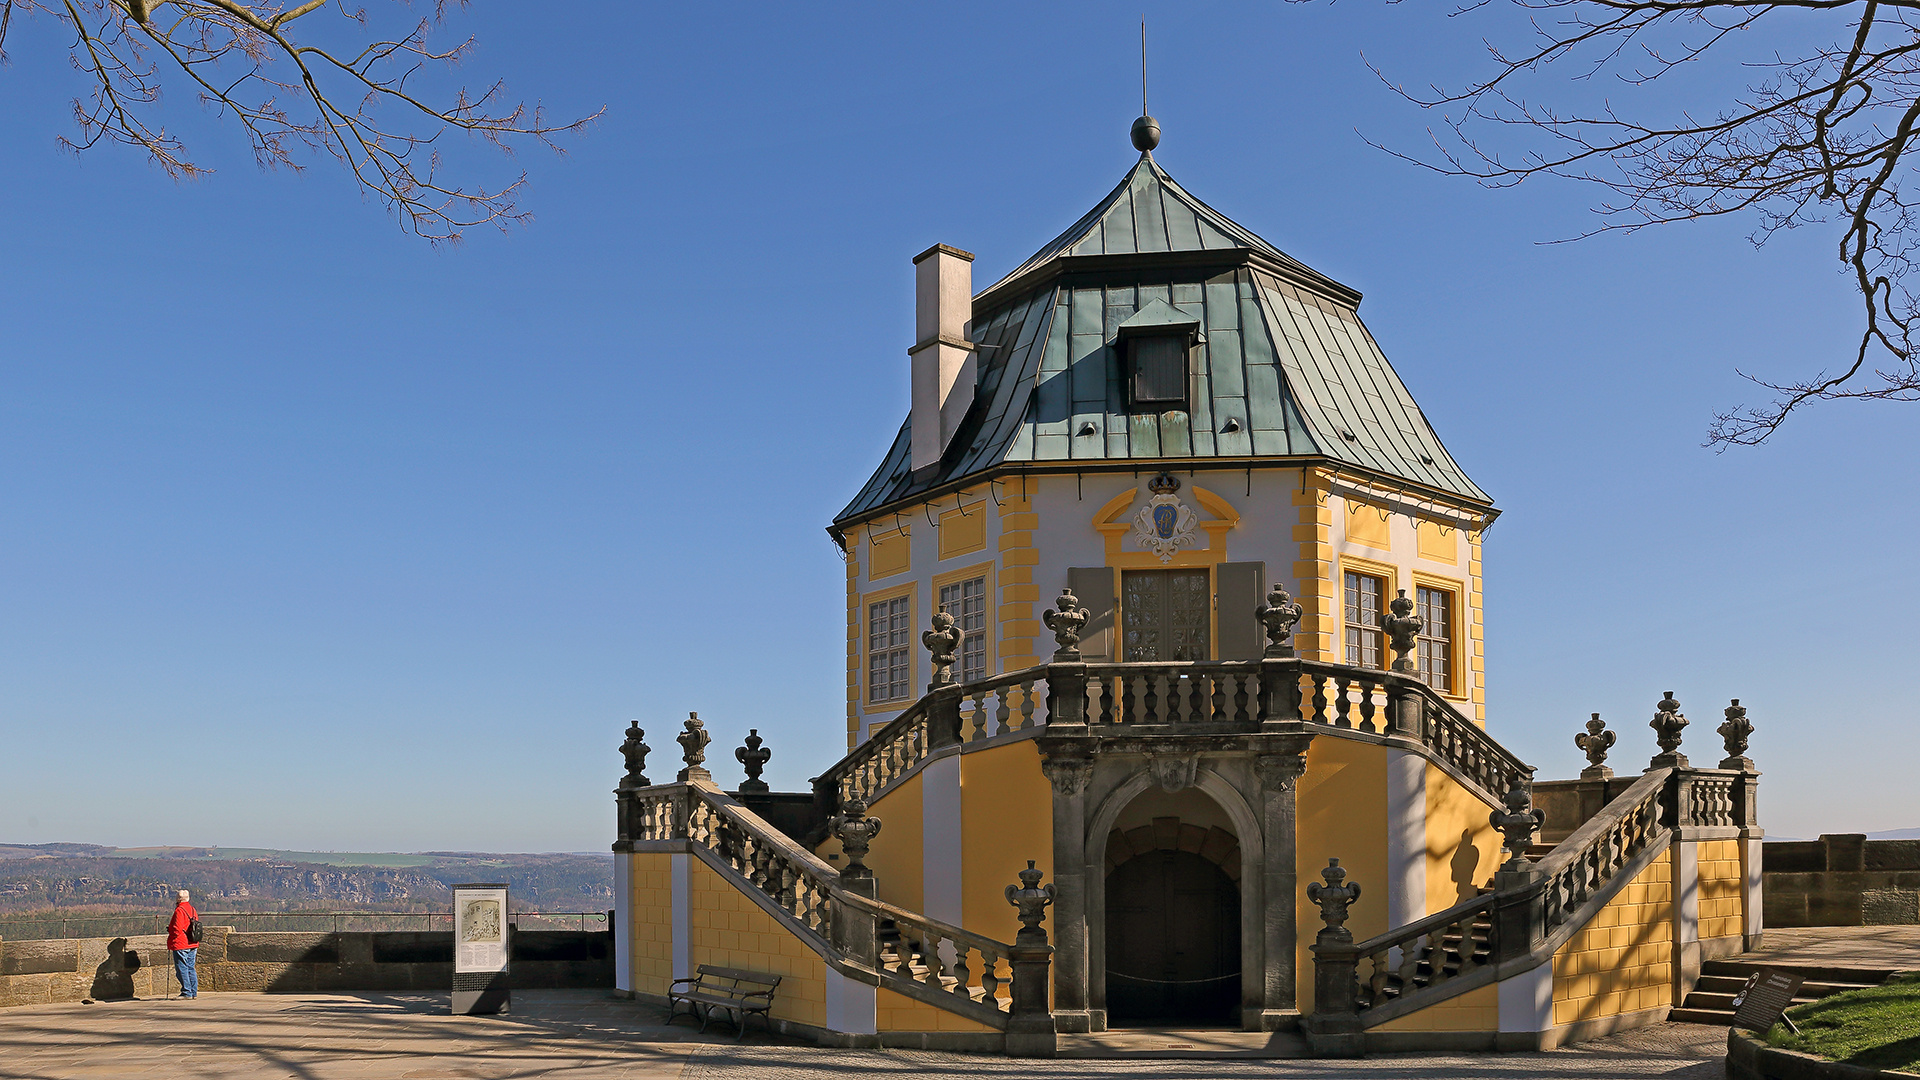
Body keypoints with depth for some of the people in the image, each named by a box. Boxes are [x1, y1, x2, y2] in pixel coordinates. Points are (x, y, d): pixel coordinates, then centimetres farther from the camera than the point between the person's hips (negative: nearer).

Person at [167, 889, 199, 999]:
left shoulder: (179, 911, -13)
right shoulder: (192, 910, 13)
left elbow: (177, 929, -20)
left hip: (181, 945, -8)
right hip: (193, 945, 8)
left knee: (182, 969, -4)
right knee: (190, 968, 11)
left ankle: (187, 993, -5)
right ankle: (194, 993, 11)